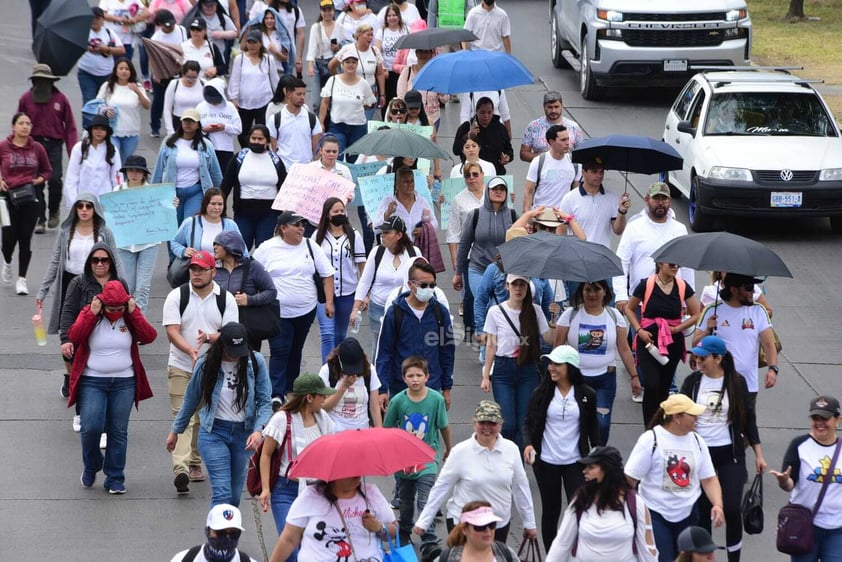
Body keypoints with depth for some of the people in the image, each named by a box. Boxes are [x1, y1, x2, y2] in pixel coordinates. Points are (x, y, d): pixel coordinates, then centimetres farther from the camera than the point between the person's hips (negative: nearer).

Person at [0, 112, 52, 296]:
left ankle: (22, 279, 10)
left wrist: (39, 180, -4)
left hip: (31, 197, 1)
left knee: (25, 238, 1)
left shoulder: (37, 148, 3)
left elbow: (48, 171, 14)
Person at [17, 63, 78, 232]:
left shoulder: (60, 99, 1)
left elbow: (70, 126, 3)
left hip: (54, 144, -1)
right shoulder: (26, 99, 2)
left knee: (55, 180, -12)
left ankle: (54, 210, 16)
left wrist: (72, 151, -4)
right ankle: (40, 219, 6)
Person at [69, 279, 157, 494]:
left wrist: (134, 313, -15)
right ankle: (91, 467, 16)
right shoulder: (88, 314, -1)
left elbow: (150, 336, -11)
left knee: (118, 432, 5)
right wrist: (92, 314, -20)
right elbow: (74, 336, -17)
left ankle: (115, 479, 14)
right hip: (92, 382, -2)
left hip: (124, 383, 2)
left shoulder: (131, 317, 3)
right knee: (91, 428, -12)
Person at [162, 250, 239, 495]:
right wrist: (190, 350, -28)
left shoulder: (226, 300, 2)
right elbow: (172, 331, -11)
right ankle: (181, 469, -24)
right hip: (181, 368, -3)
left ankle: (195, 463, 27)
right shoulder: (177, 296, -2)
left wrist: (210, 337, -24)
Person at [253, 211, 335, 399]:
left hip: (306, 311, 3)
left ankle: (290, 390, 23)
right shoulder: (267, 249, -4)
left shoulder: (309, 246, 4)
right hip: (278, 312, -3)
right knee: (280, 352, -11)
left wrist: (329, 301, 0)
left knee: (295, 351, 13)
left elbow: (327, 274, 8)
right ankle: (276, 394, -13)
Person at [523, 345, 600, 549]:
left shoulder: (586, 395, -4)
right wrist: (528, 444, -18)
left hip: (575, 462, -1)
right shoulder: (541, 392, -4)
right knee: (551, 510, 11)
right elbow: (529, 422, 1)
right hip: (546, 463, 1)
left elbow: (593, 427, 6)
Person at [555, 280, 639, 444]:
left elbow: (624, 349, 6)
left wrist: (634, 376, 3)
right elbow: (558, 348, 0)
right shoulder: (570, 314, -1)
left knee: (602, 423, -4)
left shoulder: (614, 316, 4)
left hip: (605, 378, 1)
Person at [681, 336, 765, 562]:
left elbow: (749, 418, 3)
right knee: (702, 509, 7)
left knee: (731, 509, -5)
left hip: (730, 454, -2)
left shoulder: (736, 382, -5)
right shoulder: (692, 382, -2)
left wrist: (758, 453, 3)